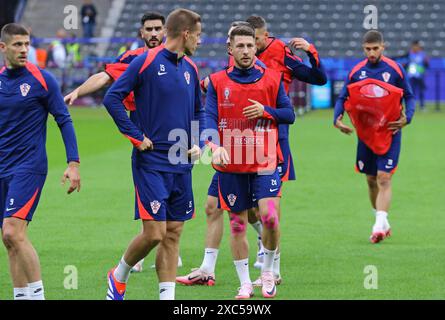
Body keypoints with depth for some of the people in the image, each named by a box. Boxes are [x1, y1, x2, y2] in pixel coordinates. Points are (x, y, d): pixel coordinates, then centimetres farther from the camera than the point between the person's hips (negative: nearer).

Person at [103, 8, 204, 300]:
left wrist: (197, 143, 8)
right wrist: (136, 136, -12)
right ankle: (119, 276, 16)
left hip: (181, 165, 6)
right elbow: (112, 98, -10)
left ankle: (167, 297, 9)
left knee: (173, 234, 5)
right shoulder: (146, 62, -9)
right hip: (151, 163, -6)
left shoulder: (190, 68, 12)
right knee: (154, 233, -9)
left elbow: (199, 111, 24)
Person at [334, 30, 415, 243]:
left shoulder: (395, 70, -4)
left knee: (384, 179, -13)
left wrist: (407, 118, -16)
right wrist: (337, 119, -11)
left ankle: (379, 226, -19)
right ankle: (383, 223, 27)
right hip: (365, 134, 3)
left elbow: (409, 97, 2)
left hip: (390, 133, -3)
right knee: (371, 181, 11)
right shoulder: (356, 72, 2)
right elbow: (342, 98, 7)